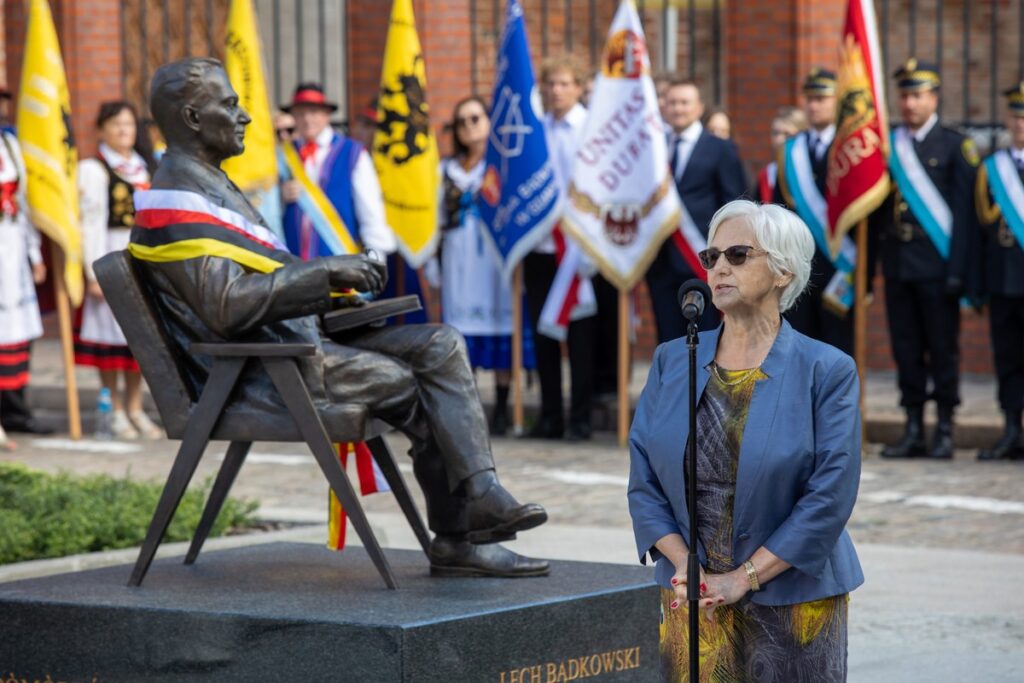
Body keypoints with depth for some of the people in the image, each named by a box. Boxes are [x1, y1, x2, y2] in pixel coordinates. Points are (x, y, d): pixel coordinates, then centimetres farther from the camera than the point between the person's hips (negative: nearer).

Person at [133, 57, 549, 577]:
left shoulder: (206, 184, 20)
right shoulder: (177, 201, -14)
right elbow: (228, 307, -24)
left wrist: (336, 280, 9)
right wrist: (324, 271, -16)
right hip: (258, 373, -10)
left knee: (440, 346, -4)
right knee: (411, 383, -15)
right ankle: (456, 536, -2)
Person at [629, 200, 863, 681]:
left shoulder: (827, 371, -5)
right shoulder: (672, 362, 6)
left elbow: (830, 496, -11)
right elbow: (644, 483, 4)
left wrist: (744, 577, -14)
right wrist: (686, 569, -10)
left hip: (793, 603, -3)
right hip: (691, 603, 3)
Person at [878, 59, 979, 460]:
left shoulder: (955, 147, 0)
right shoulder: (886, 146, 11)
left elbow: (965, 213, -5)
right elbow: (876, 208, 12)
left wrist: (957, 269, -12)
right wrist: (873, 262, 4)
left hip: (936, 264, -4)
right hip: (897, 263, 4)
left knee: (942, 348, 0)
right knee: (906, 348, 6)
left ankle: (944, 431, 5)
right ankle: (913, 431, 11)